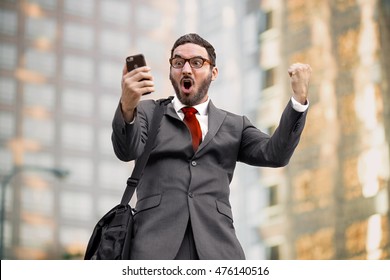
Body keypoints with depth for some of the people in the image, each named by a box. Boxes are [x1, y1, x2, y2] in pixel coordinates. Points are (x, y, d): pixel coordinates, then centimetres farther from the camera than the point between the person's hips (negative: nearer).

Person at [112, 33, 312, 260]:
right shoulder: (148, 112, 18)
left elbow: (275, 154, 6)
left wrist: (299, 97, -6)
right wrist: (127, 106, -23)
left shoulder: (234, 126, 21)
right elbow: (128, 150, -2)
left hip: (216, 246, 1)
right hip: (156, 244, -1)